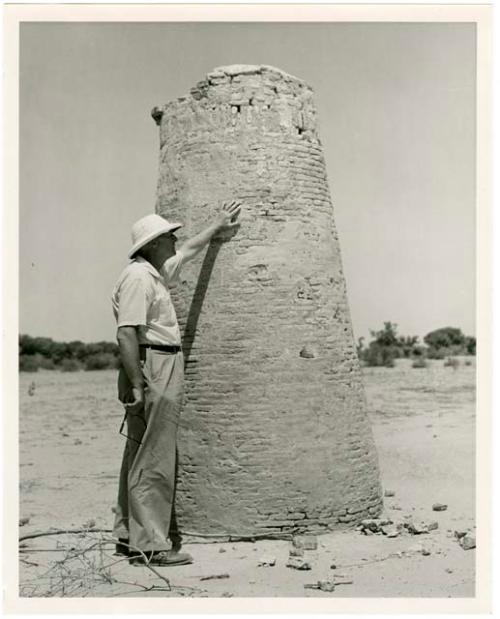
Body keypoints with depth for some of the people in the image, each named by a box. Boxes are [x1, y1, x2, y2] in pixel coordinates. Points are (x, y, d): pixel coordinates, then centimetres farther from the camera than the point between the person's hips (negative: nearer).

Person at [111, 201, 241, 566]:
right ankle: (149, 544, -4)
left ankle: (129, 535, 22)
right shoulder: (138, 277, -12)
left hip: (164, 371, 11)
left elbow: (188, 252, 35)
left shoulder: (157, 273, 18)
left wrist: (217, 226, 44)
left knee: (141, 455, 14)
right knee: (154, 461, -8)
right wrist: (137, 385, -25)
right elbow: (126, 334, -21)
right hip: (151, 372, -11)